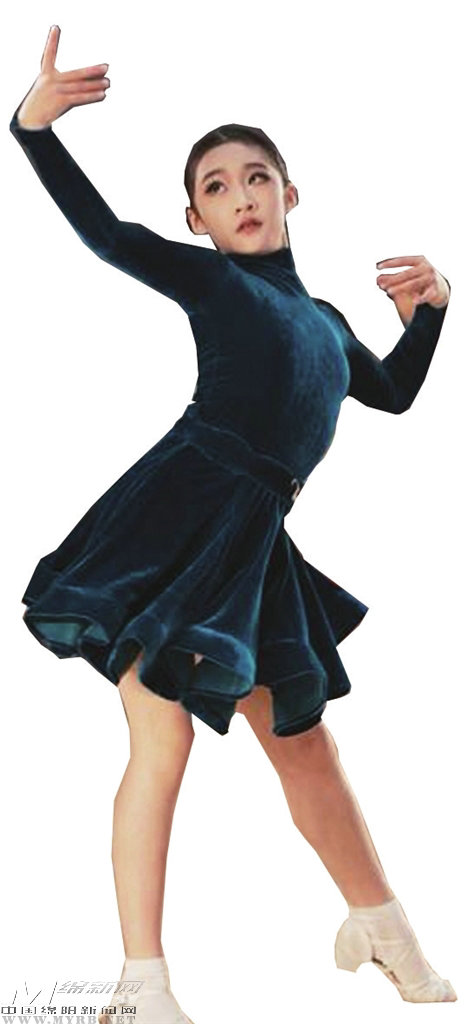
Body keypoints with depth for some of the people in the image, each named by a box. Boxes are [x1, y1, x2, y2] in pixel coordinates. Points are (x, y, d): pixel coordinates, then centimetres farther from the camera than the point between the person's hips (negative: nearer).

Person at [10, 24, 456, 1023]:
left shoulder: (323, 319, 23)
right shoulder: (207, 277, 5)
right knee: (163, 730, -10)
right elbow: (102, 228, -8)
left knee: (302, 736, 14)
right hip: (178, 511, -6)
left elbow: (393, 392, 37)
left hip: (253, 538, 6)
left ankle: (381, 925, 28)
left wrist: (428, 311, 22)